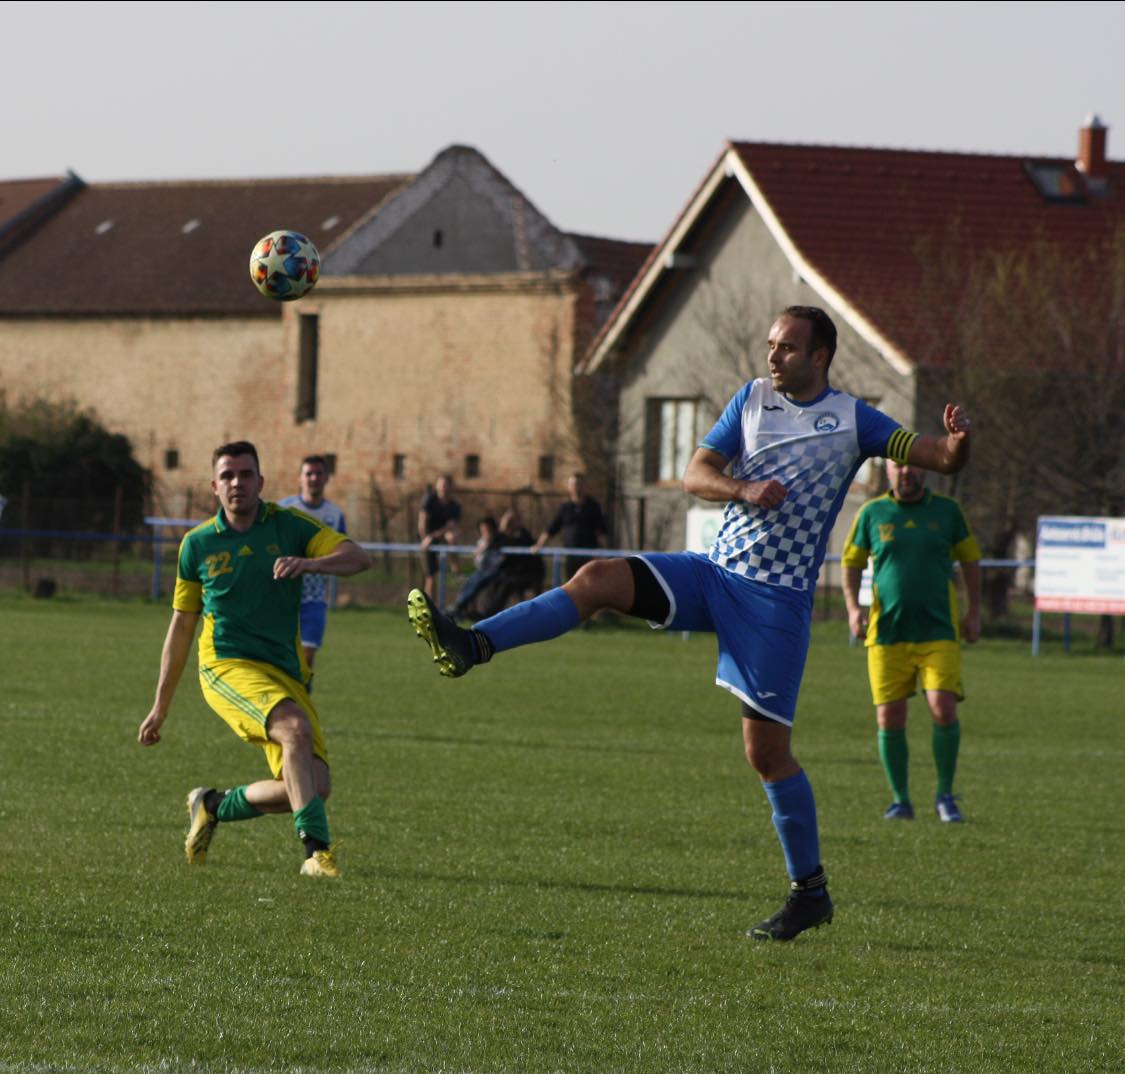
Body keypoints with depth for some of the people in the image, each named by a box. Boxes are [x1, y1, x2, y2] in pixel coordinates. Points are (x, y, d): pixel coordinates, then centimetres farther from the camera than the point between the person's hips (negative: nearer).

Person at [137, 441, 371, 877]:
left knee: (315, 786, -8)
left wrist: (310, 562, -28)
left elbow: (358, 557, -7)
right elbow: (181, 628, 14)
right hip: (228, 666, -3)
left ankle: (214, 806, 18)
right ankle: (317, 850, -33)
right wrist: (160, 707, 14)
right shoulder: (197, 544, 6)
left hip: (285, 674, 3)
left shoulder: (289, 526, 5)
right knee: (295, 728, -32)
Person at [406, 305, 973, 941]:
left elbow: (942, 460, -2)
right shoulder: (752, 400, 10)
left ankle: (811, 891, 6)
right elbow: (696, 475, 4)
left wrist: (957, 443, -25)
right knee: (599, 579, -17)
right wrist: (745, 490, -16)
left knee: (767, 749, -5)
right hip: (716, 572, 4)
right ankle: (472, 646, -27)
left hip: (778, 599, -4)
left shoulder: (852, 421, 1)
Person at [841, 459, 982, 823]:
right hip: (887, 633, 1)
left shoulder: (947, 511, 6)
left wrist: (974, 612, 9)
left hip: (939, 632, -1)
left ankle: (945, 794, 3)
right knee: (889, 719, -3)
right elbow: (852, 562, 14)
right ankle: (901, 799, 12)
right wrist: (853, 606, 0)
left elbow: (970, 559, 15)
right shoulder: (872, 513, 6)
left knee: (943, 710, -14)